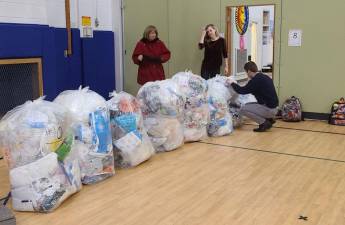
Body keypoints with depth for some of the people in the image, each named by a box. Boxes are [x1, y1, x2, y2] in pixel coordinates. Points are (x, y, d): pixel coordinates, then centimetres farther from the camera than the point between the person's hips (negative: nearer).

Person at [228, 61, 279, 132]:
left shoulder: (256, 80, -18)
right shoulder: (265, 77, 11)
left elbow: (242, 91, -14)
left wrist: (232, 83, 2)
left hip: (269, 109, -9)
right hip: (273, 108, 9)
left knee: (243, 109, -11)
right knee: (248, 105, 21)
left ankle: (264, 123, -6)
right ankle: (269, 119, 15)